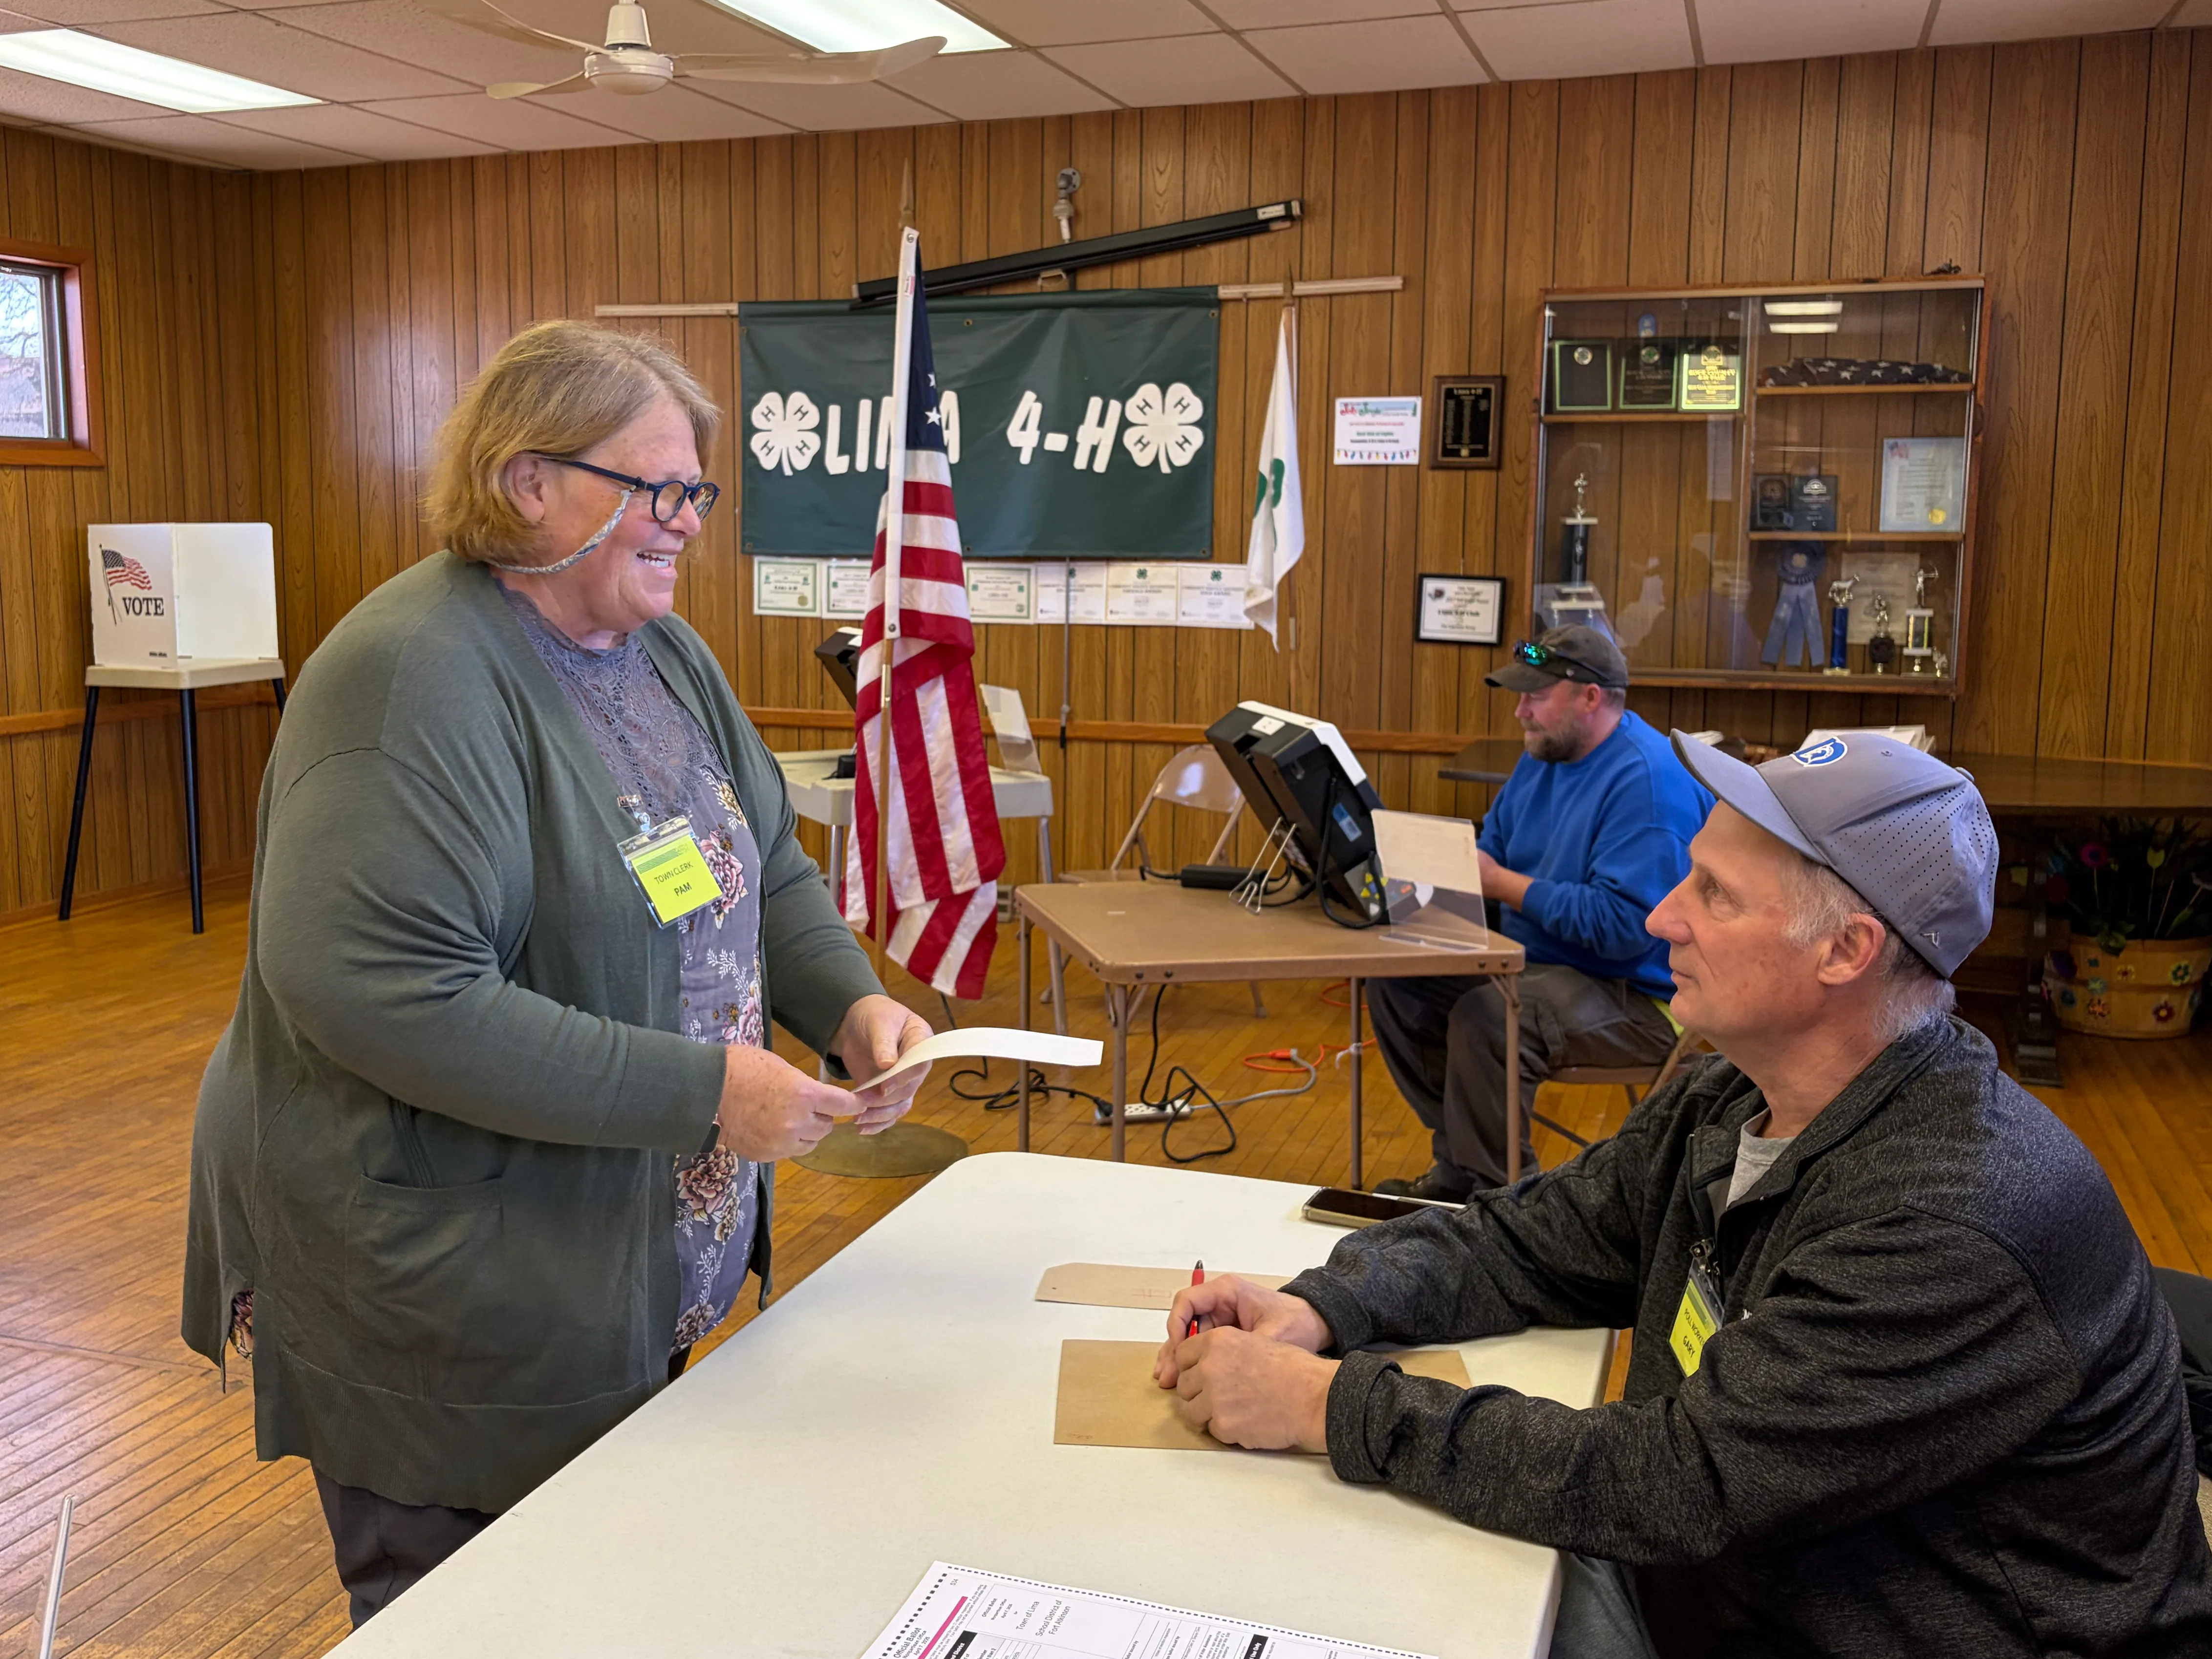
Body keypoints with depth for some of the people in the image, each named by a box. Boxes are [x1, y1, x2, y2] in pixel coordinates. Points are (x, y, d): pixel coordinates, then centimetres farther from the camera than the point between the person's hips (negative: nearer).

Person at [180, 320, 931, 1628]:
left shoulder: (667, 655, 6)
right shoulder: (417, 676, -21)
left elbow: (768, 867, 15)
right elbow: (378, 992, -29)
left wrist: (851, 1002, -6)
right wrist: (699, 1091, -27)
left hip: (649, 1264, 8)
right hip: (450, 1298, -8)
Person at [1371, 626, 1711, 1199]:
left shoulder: (1650, 781, -21)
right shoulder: (1543, 755, 9)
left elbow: (1624, 925, -28)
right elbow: (1491, 849, 21)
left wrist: (1502, 884, -23)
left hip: (1636, 996, -10)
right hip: (1536, 962, 10)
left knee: (1484, 1017, -33)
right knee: (1395, 984, 1)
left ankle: (1497, 1190, -13)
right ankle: (1458, 1166, 7)